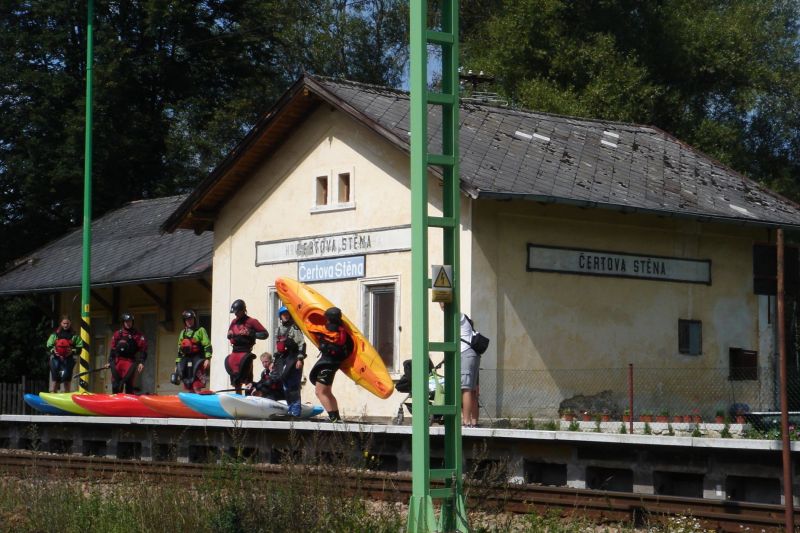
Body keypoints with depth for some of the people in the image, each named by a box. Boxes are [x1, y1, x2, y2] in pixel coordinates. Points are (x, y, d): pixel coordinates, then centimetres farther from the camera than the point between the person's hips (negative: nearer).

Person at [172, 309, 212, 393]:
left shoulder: (200, 331, 1)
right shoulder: (183, 333, 20)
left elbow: (207, 346, -6)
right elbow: (179, 349, 25)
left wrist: (207, 359, -17)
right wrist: (177, 363, 20)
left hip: (198, 359, -6)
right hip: (186, 359, 6)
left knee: (196, 386, -16)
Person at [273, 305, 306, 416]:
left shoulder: (295, 328, -1)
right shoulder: (278, 330, 22)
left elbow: (302, 344, -9)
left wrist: (300, 358, -16)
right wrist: (274, 361, 25)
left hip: (293, 358, -7)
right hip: (282, 359, 7)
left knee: (293, 385, -14)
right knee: (285, 386, 5)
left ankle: (295, 410, -15)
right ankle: (291, 409, 11)